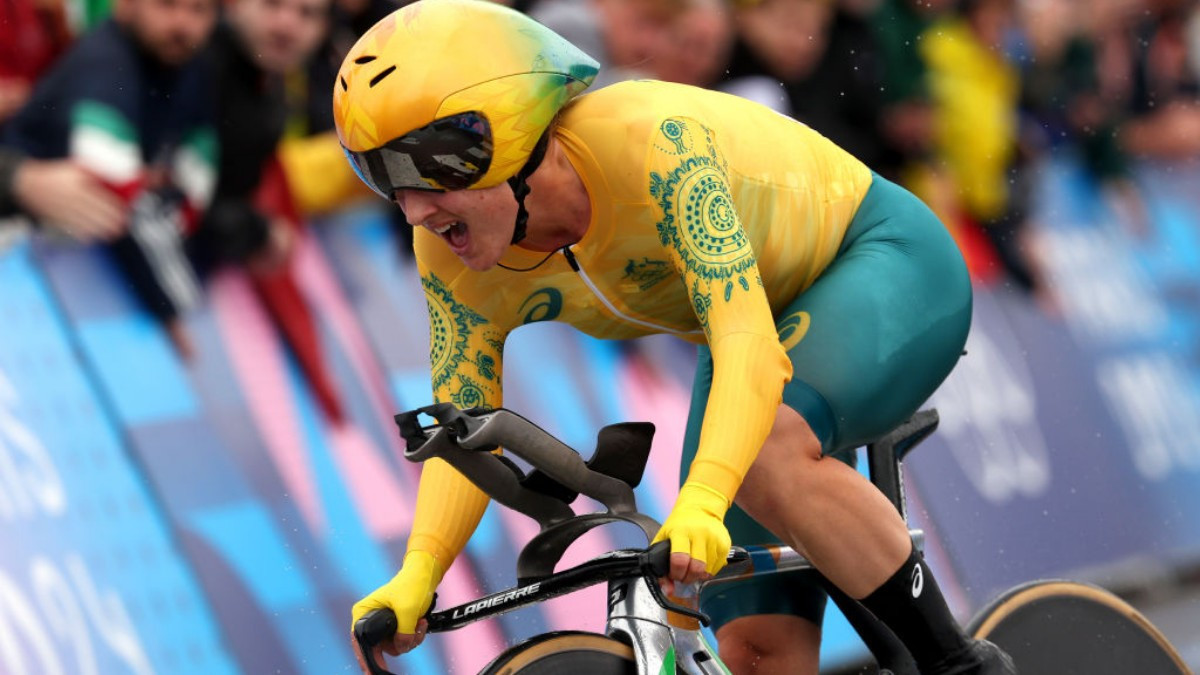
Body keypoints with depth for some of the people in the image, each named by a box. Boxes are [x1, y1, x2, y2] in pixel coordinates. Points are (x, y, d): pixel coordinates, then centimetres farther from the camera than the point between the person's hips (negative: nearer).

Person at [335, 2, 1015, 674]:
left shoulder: (652, 144, -37)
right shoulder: (455, 258, -17)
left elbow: (753, 348, -44)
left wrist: (701, 503, -59)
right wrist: (416, 577, -30)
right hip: (770, 310, 7)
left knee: (770, 450, -35)